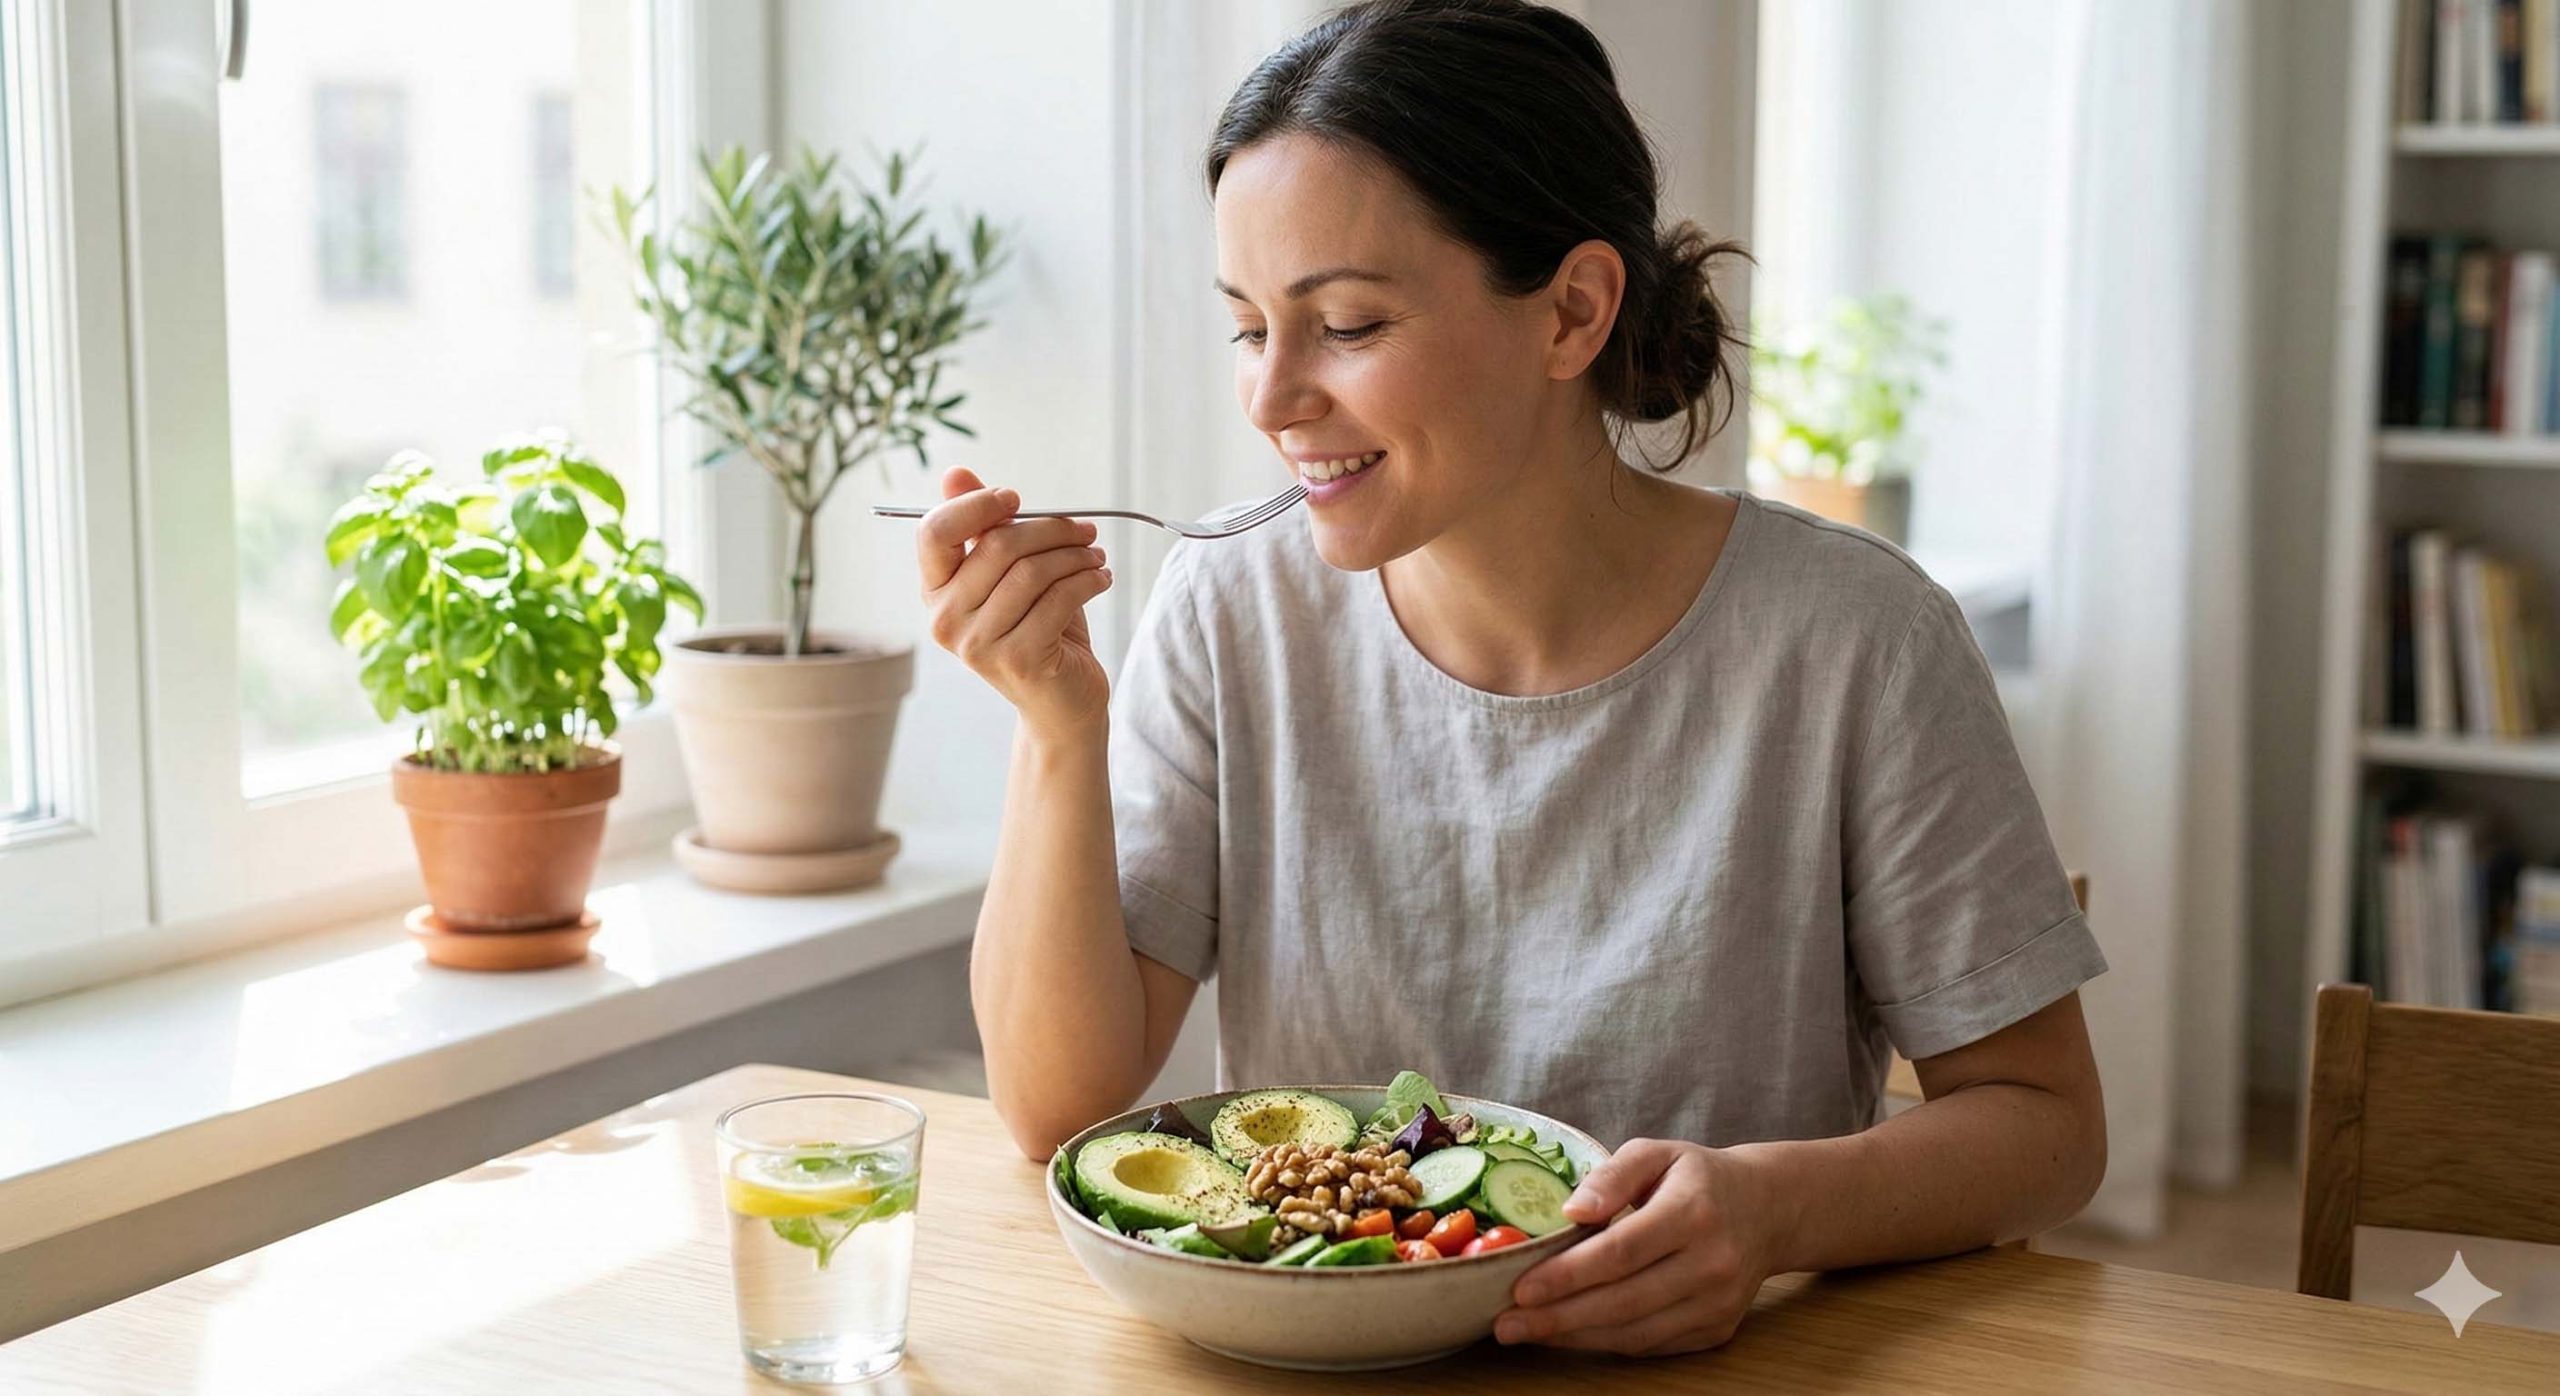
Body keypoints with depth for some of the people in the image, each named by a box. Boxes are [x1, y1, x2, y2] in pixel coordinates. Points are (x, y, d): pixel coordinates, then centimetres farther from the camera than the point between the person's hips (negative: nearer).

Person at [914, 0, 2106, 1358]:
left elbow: (2044, 1120, -5)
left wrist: (1786, 1206, -24)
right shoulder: (1232, 614, -3)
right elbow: (1059, 1107, -4)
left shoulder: (1847, 641, -11)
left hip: (1710, 1364, 0)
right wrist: (1060, 730, -16)